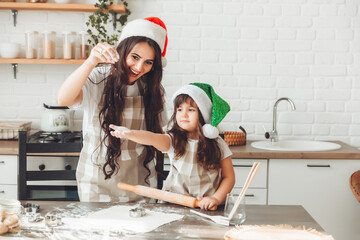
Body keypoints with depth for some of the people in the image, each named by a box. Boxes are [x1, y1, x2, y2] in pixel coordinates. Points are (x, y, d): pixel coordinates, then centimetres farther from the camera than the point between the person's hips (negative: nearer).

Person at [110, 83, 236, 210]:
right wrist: (130, 134, -42)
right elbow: (154, 138, -22)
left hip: (206, 208, 0)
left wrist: (216, 198, -8)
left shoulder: (217, 144, 2)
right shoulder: (173, 140, -1)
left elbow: (229, 177, 8)